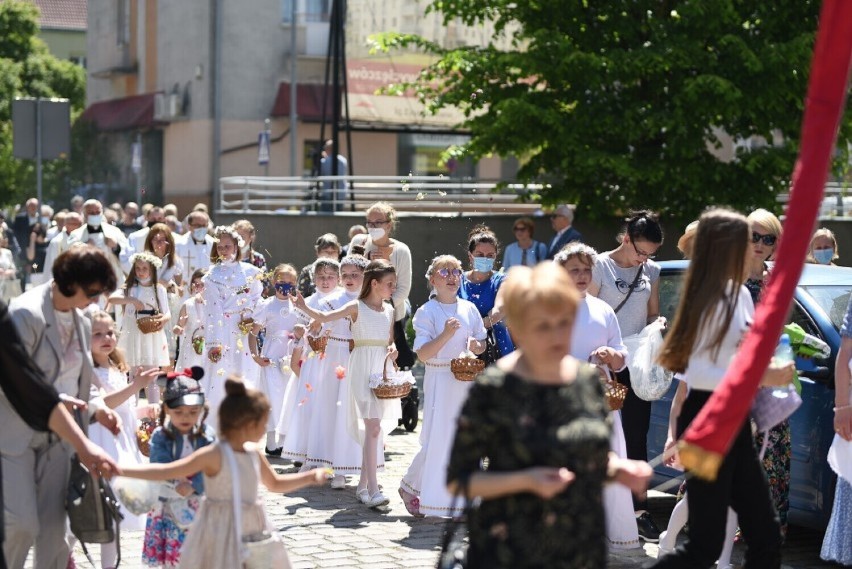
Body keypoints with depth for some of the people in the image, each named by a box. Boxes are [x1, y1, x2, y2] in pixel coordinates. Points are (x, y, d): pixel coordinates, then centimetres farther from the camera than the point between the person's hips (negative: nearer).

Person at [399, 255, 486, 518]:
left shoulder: (469, 309, 9)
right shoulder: (426, 312, -5)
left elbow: (482, 342, 17)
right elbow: (423, 354, -11)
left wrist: (476, 346, -6)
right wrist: (446, 334, -23)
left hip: (467, 380, 5)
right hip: (439, 381, -5)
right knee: (436, 440, -6)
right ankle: (409, 486, 17)